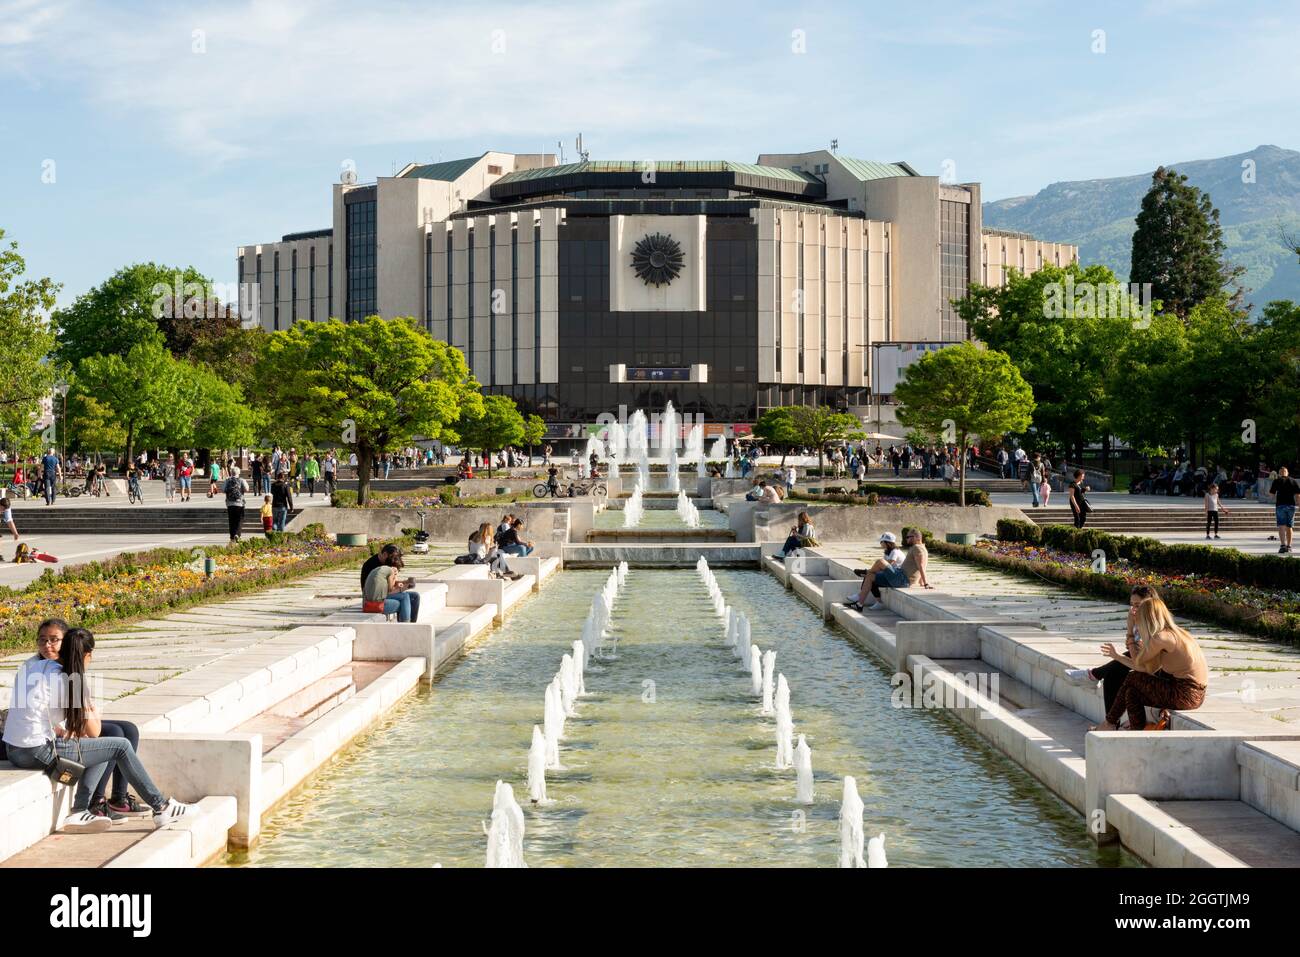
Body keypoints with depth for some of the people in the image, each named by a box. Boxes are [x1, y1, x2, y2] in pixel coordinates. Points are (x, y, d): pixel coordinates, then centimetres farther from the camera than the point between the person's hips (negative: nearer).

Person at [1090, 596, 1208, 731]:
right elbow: (1149, 670, 15)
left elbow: (1138, 662, 2)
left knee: (1132, 679, 4)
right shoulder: (1175, 633, 14)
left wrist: (1130, 638, 17)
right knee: (1132, 692, 14)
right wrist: (1118, 657, 26)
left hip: (1185, 697, -8)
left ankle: (1110, 724, 17)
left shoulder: (1160, 638, -14)